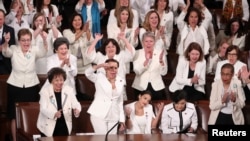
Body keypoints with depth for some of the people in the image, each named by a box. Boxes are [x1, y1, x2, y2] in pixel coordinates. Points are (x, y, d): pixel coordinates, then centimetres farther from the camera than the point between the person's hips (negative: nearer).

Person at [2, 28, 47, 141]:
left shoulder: (34, 50, -3)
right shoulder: (14, 49, -4)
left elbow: (43, 53, -23)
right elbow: (5, 52, -25)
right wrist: (6, 42, -47)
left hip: (32, 87, 1)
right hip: (15, 87, -1)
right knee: (15, 116, 3)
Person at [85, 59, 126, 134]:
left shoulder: (121, 81, 9)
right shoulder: (99, 77, 0)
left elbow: (120, 102, 12)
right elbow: (88, 73, -20)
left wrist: (122, 120, 9)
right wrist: (100, 65, -32)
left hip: (113, 117, 4)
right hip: (99, 114, -4)